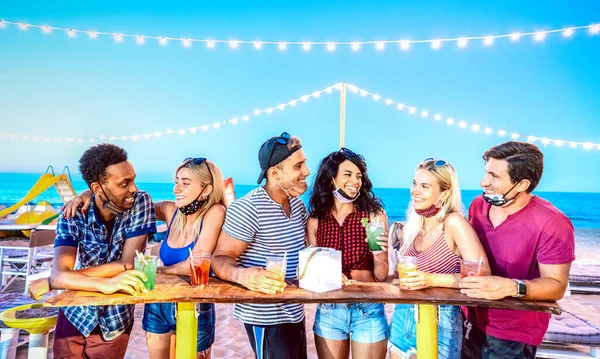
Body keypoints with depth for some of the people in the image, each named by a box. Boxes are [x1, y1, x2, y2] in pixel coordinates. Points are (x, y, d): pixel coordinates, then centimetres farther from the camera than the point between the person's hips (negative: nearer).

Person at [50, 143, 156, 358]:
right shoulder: (73, 216, -16)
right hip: (74, 317, 1)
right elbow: (58, 275, -27)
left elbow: (128, 264, -22)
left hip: (115, 323, -1)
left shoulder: (140, 203, -18)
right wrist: (105, 284, -47)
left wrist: (57, 280, -20)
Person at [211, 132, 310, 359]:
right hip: (266, 317, -8)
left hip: (294, 312, 8)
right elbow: (220, 259, -22)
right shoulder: (248, 209, -21)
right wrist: (242, 275, -43)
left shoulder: (297, 204, 5)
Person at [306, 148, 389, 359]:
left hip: (368, 311, -1)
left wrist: (379, 257, -24)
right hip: (328, 312, 2)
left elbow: (381, 276, -5)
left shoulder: (374, 215, -8)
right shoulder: (315, 221, -3)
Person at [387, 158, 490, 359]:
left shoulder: (453, 222, -16)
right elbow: (401, 275, 8)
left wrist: (432, 280, -29)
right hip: (402, 318, 5)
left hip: (439, 323, -5)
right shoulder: (410, 227, 1)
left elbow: (482, 275, -23)